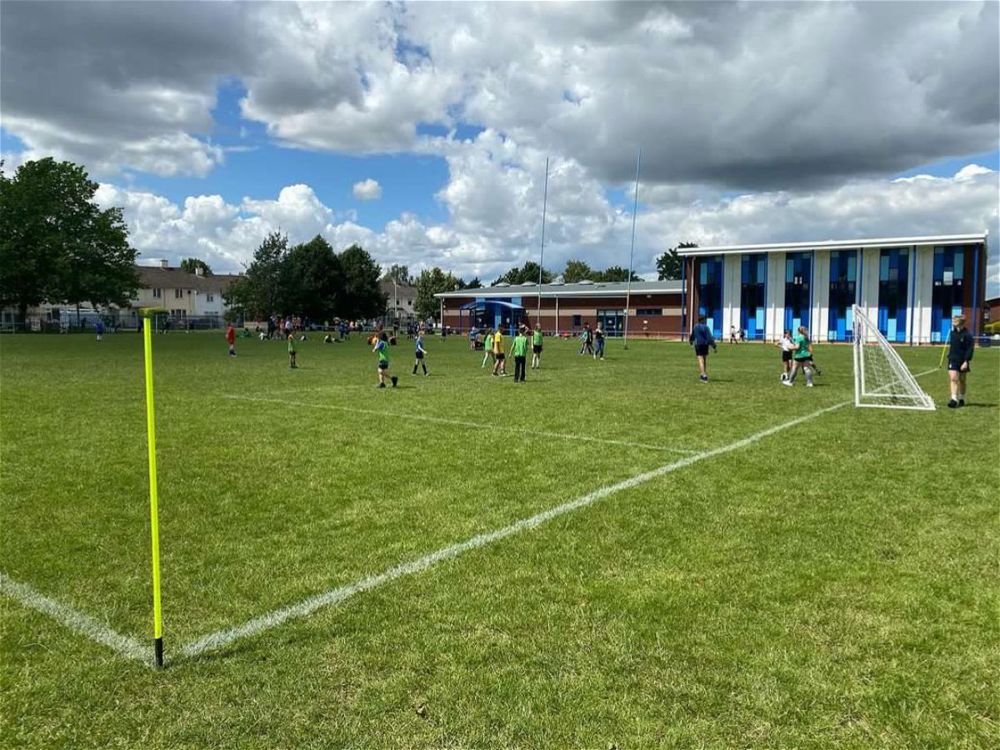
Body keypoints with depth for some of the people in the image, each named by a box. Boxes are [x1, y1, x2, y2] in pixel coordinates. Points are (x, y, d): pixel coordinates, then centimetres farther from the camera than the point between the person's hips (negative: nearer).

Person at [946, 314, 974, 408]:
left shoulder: (967, 335, -11)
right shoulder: (953, 333, 6)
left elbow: (970, 349, -13)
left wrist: (966, 361, -18)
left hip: (962, 361, -3)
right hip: (953, 360, 3)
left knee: (962, 380, 11)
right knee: (953, 378, -10)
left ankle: (962, 399, 25)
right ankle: (954, 399, -12)